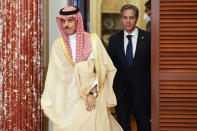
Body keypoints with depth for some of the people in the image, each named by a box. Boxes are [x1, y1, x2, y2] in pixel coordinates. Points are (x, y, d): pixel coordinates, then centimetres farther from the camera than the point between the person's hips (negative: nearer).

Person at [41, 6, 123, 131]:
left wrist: (93, 92, -12)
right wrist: (47, 104, 3)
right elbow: (53, 75, 5)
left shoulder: (92, 40, 0)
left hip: (91, 98, -1)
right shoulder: (58, 44, 5)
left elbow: (101, 68, -3)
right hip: (66, 99, 2)